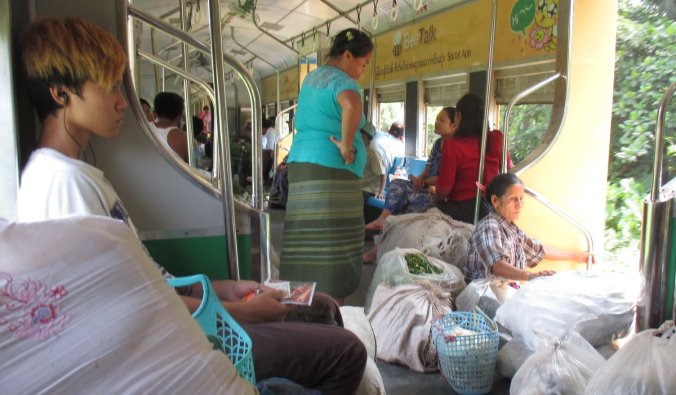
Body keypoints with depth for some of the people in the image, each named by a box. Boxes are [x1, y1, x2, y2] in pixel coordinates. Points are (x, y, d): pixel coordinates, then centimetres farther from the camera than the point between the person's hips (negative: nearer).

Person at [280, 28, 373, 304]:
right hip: (330, 168, -8)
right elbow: (352, 107, -31)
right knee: (332, 248, -5)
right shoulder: (341, 80, -7)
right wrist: (346, 144, -18)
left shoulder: (311, 77, 21)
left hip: (301, 162, 9)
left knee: (307, 244, 8)